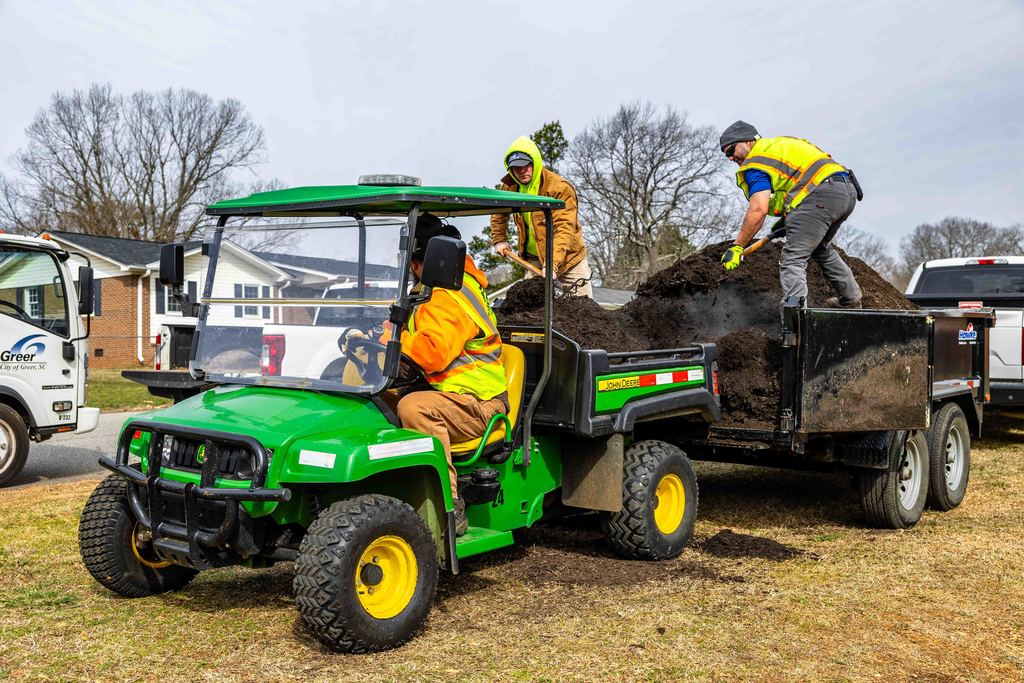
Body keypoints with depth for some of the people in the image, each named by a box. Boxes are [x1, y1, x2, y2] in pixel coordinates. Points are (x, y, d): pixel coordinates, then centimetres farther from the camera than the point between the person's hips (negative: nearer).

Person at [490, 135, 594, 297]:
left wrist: (552, 265, -41)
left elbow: (565, 229, -31)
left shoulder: (560, 188, -22)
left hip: (567, 256, -5)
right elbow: (498, 213, 20)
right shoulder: (509, 187, -2)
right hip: (534, 258, 5)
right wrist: (499, 240, 12)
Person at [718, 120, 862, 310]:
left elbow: (758, 210, -13)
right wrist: (788, 219, 27)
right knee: (820, 248, 30)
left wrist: (736, 247, -8)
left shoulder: (756, 162, 0)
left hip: (823, 193, -9)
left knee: (793, 260, -11)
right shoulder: (780, 143, 27)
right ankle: (851, 298, 39)